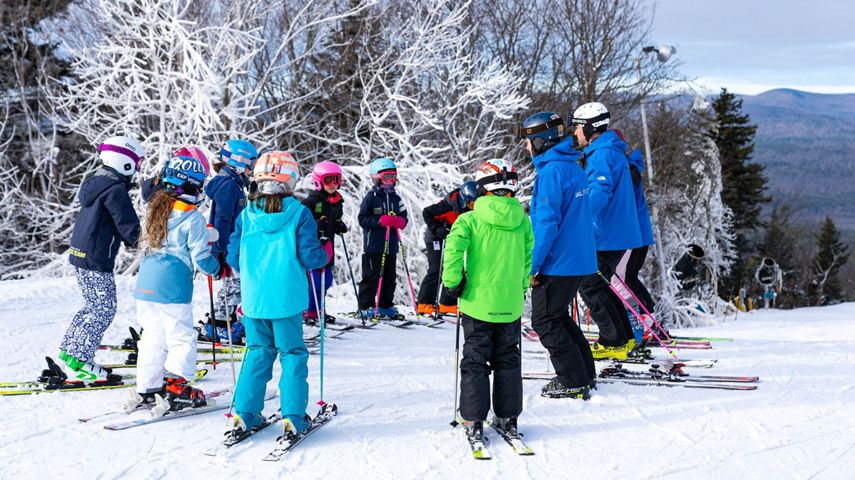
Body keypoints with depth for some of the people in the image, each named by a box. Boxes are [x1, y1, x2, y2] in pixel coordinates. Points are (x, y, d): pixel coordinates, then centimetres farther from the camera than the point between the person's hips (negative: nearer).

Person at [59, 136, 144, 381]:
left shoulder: (95, 184, 13)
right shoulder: (115, 190, -17)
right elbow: (129, 226, -19)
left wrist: (130, 239, 14)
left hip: (80, 255, 10)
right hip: (96, 260, -10)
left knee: (94, 306, 19)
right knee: (104, 310, -3)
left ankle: (69, 350, 23)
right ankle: (78, 361, -3)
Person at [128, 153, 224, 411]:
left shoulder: (156, 209, 9)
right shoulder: (193, 218, -11)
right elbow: (200, 256, -10)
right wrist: (218, 270, 9)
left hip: (145, 283, 7)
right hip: (173, 288, -7)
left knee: (153, 337, 15)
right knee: (182, 337, 2)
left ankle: (148, 388, 18)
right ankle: (175, 389, 0)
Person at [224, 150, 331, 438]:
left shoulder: (245, 216, 1)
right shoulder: (299, 214, -8)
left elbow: (234, 257, 6)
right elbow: (310, 257, -9)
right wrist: (326, 252, 12)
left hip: (253, 298, 3)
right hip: (288, 298, -3)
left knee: (258, 353, 15)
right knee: (292, 354, 8)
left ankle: (245, 415, 13)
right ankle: (293, 417, 6)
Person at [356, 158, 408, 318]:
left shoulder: (395, 198, 12)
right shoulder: (371, 197, -5)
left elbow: (403, 216, 18)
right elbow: (362, 219, -8)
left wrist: (400, 222, -6)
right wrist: (380, 221, -20)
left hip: (391, 245, 6)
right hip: (373, 245, -6)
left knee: (389, 277, 10)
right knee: (371, 277, -4)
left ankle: (386, 305, 20)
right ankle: (366, 307, 3)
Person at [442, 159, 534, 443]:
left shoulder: (471, 219, -9)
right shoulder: (522, 221, 1)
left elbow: (453, 249, -21)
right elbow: (531, 255, 4)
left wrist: (452, 283, -9)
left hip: (478, 301, -3)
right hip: (511, 303, 3)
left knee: (475, 361, 7)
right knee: (508, 359, 14)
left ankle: (473, 421, 6)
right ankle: (508, 418, 17)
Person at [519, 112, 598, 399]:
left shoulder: (552, 171, -18)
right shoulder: (573, 166, 13)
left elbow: (547, 221, -22)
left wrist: (533, 265, -18)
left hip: (557, 262, -10)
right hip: (580, 259, 10)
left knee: (546, 321, 1)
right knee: (559, 317, 21)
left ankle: (573, 382, 2)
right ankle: (585, 374, 24)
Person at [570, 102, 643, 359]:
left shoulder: (602, 155, -15)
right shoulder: (612, 151, 18)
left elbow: (600, 193, -27)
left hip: (608, 236, -10)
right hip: (617, 233, 10)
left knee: (590, 286, -5)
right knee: (596, 285, 16)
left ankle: (613, 342, 0)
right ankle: (624, 338, 21)